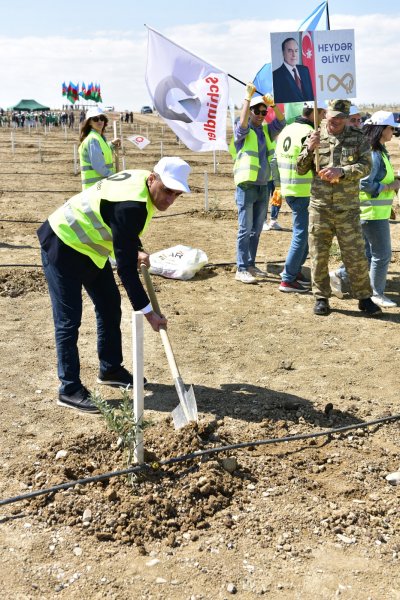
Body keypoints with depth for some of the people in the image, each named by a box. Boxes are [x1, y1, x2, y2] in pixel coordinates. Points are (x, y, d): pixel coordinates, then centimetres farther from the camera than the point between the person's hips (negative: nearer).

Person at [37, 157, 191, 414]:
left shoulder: (141, 180, -5)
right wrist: (147, 311, -28)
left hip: (88, 245, 10)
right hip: (63, 248, -10)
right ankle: (70, 389, 2)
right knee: (68, 320, -7)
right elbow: (125, 268, -31)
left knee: (110, 306, 14)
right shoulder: (131, 205, -33)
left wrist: (137, 250, -1)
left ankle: (111, 370, 28)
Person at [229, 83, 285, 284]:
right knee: (245, 230, -6)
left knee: (256, 229, 12)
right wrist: (248, 97, -26)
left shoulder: (266, 130, 12)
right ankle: (241, 269, -2)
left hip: (263, 186, 6)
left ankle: (251, 265, 21)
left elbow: (281, 123, -2)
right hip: (246, 187, -6)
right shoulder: (243, 131, -5)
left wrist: (273, 104, -18)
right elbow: (242, 123, -26)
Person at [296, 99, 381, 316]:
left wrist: (341, 171, -20)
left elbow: (366, 166, -6)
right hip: (319, 207, 1)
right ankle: (321, 298, 20)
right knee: (318, 255, 6)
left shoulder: (357, 138, 4)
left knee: (356, 256, 3)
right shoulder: (314, 137, 6)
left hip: (347, 208, -1)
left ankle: (364, 297, 16)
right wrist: (309, 149, -13)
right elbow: (301, 169, 4)